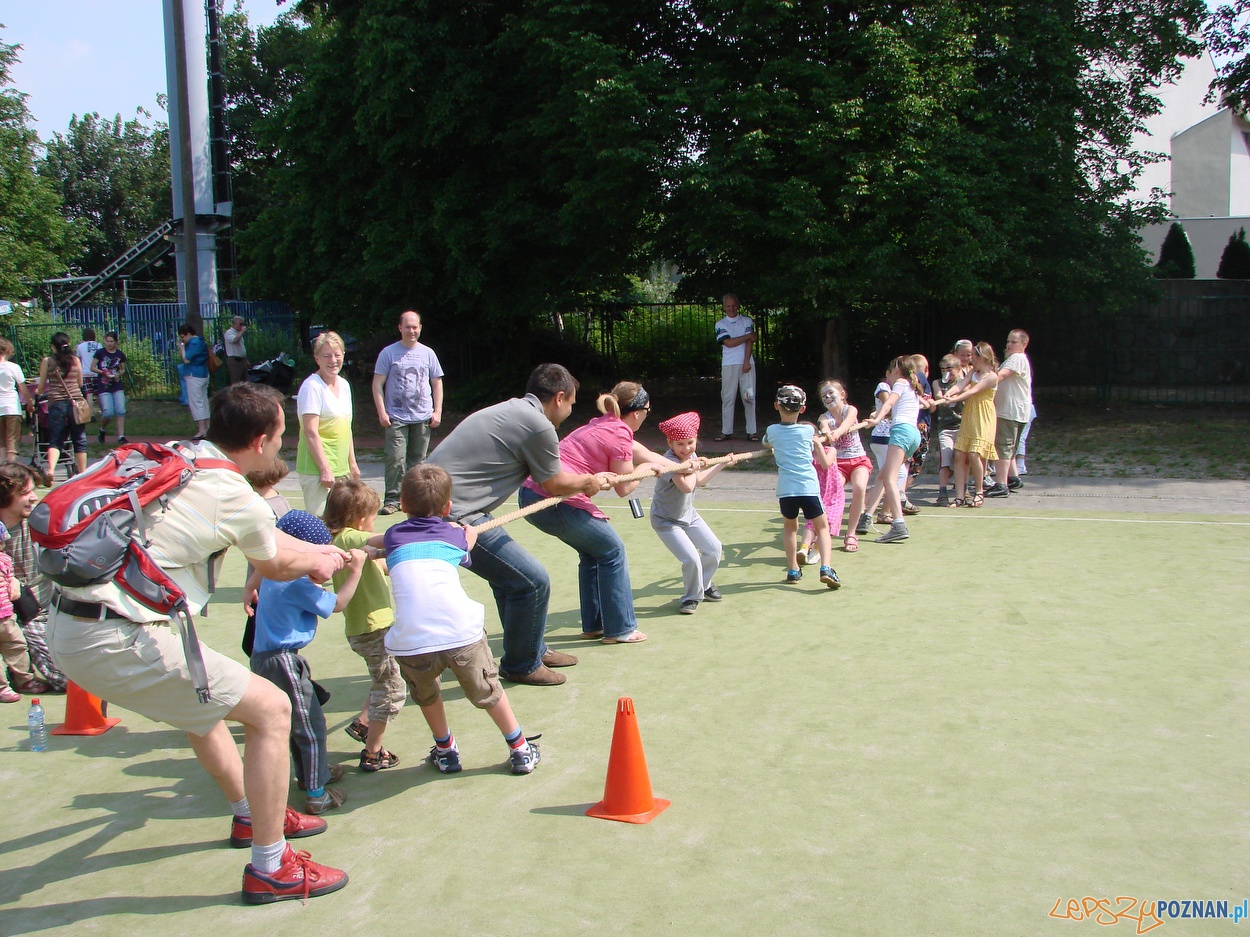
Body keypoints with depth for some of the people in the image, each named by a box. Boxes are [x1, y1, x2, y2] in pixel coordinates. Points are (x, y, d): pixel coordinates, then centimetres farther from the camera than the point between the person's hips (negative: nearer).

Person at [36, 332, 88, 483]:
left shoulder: (47, 361, 1)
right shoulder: (76, 360, 4)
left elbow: (41, 387, 5)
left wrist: (37, 391, 29)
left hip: (56, 403, -1)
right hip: (75, 402, 1)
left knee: (55, 441, 3)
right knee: (79, 440, 10)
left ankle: (51, 469, -18)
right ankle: (83, 473, 12)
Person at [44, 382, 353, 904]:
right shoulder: (238, 501, -13)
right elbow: (276, 566, 11)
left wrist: (319, 552, 41)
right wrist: (320, 563, 33)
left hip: (65, 623, 9)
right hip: (116, 642, -9)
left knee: (201, 700, 31)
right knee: (270, 709, 0)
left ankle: (250, 816, 47)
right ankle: (270, 869, 10)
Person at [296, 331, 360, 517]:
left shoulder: (344, 385, 13)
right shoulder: (312, 386, -12)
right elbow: (311, 432, -17)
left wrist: (352, 463, 18)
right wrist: (325, 469, -20)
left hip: (341, 469, 8)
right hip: (317, 469, -8)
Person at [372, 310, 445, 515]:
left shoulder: (428, 353, 11)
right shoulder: (388, 353, 2)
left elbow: (437, 383, 15)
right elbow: (377, 384, 1)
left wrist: (437, 411, 5)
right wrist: (382, 412, -7)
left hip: (423, 419, 3)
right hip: (396, 418, -3)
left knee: (418, 461, 5)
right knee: (395, 459, -9)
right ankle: (392, 500, -3)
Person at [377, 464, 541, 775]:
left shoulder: (393, 536, 20)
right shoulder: (455, 535, 21)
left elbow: (370, 541, 44)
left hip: (409, 641, 0)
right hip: (461, 633, 0)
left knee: (425, 695, 31)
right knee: (488, 692, 23)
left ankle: (446, 752, 42)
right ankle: (520, 750, 35)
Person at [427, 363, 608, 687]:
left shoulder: (510, 411, 16)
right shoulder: (539, 426, -13)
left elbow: (546, 477, 29)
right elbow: (554, 484, 2)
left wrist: (586, 481, 39)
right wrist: (590, 481, 20)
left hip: (432, 500, 10)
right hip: (454, 516, -10)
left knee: (508, 571, 23)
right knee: (533, 582, -3)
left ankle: (534, 649, 37)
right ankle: (521, 665, 16)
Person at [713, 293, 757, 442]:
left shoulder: (747, 321, 10)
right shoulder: (720, 324, 8)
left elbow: (749, 342, 0)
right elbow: (728, 343, -5)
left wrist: (746, 362, -11)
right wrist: (748, 336, -3)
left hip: (746, 363, 0)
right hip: (728, 365, 0)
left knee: (749, 397, -2)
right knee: (727, 399, 0)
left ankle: (751, 431, 1)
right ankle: (726, 432, 4)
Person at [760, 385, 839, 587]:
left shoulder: (772, 431, 4)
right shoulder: (809, 431, 3)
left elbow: (765, 444, 30)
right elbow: (825, 463, 11)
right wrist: (832, 450, 30)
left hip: (785, 490, 1)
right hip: (809, 488, -1)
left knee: (789, 527, 25)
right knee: (822, 526, 14)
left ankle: (793, 569, 23)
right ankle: (825, 568, -3)